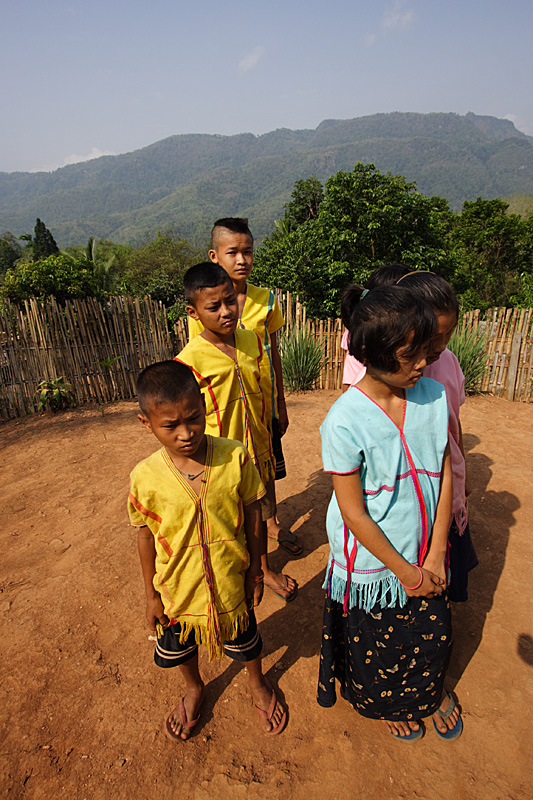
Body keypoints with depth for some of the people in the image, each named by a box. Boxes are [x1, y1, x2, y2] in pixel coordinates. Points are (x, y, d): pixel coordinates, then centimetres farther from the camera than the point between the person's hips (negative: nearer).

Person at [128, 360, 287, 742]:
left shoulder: (235, 457, -23)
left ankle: (258, 683, 61)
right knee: (180, 647, 29)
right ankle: (195, 688, 64)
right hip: (178, 588, 1)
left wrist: (255, 569, -1)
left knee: (245, 639, 26)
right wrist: (151, 594, 3)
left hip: (231, 581, 0)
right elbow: (146, 536, -7)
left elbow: (252, 512, -9)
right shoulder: (145, 477, -22)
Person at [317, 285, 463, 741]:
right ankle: (385, 703, 57)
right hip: (373, 560, -3)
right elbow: (353, 512, -19)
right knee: (378, 644, 22)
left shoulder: (434, 395, -11)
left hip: (426, 554, 4)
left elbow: (444, 476, -4)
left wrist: (436, 554, -5)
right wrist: (404, 571, -11)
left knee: (434, 633, 24)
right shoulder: (345, 421, -26)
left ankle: (431, 690, 60)